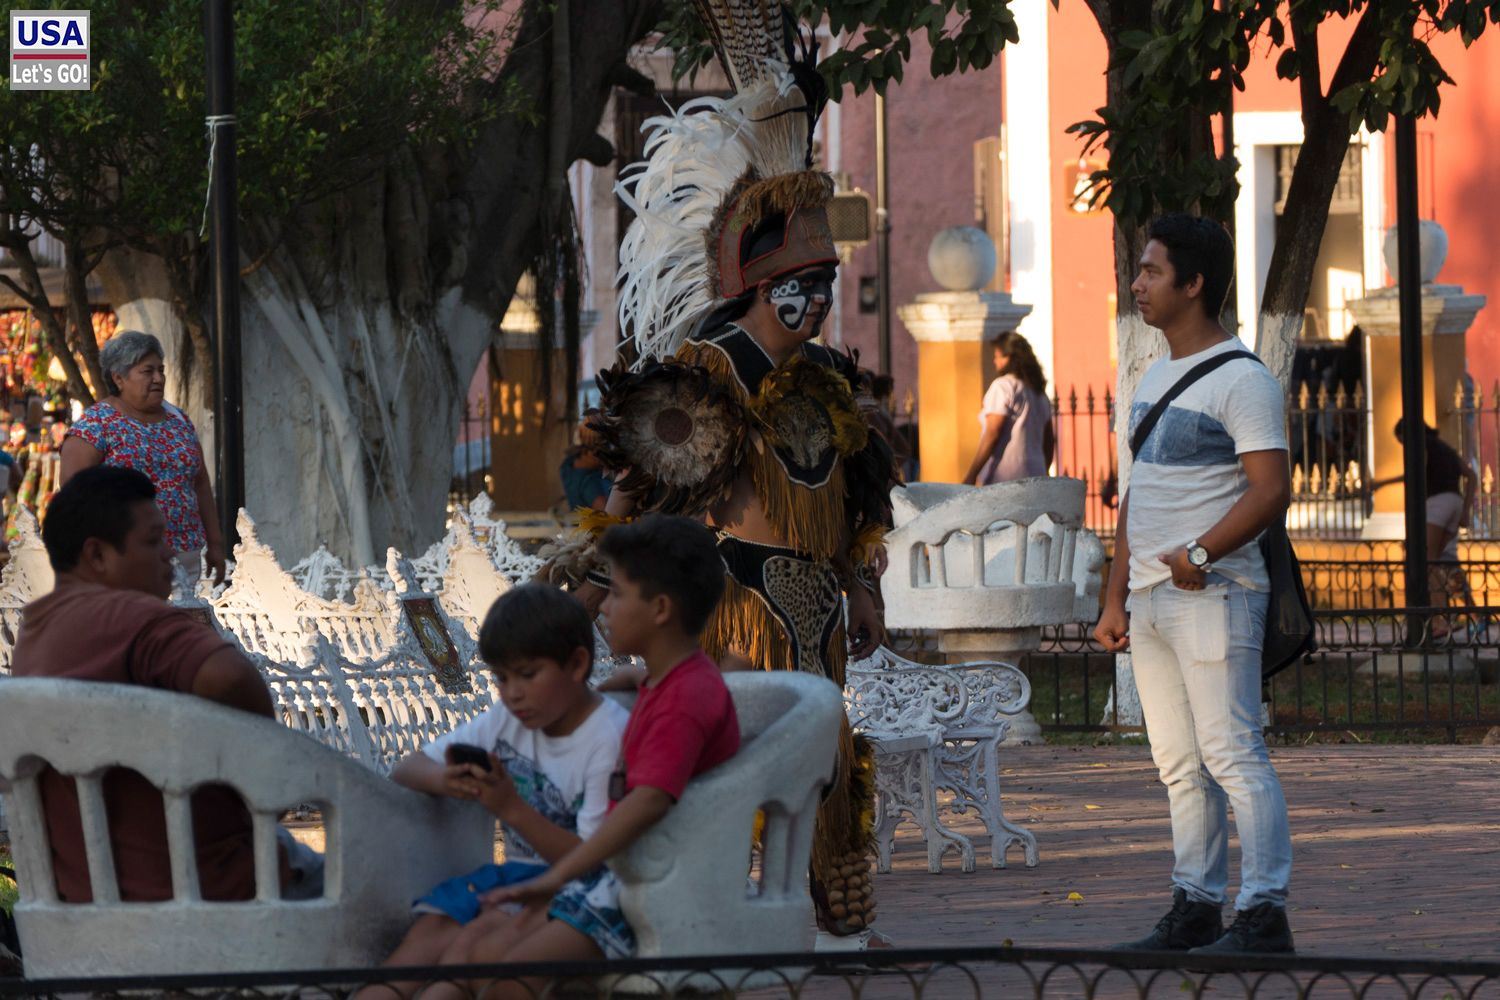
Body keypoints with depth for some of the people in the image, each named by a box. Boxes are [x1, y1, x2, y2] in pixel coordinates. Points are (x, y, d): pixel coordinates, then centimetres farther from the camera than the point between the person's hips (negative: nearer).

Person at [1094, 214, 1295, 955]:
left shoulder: (1241, 380, -9)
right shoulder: (1155, 379, 18)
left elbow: (1272, 489, -18)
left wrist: (1201, 554, -26)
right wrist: (1116, 599, 18)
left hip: (1213, 592, -9)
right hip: (1150, 597, 9)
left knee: (1232, 753, -11)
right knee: (1180, 765, 10)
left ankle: (1264, 914, -11)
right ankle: (1195, 908, 15)